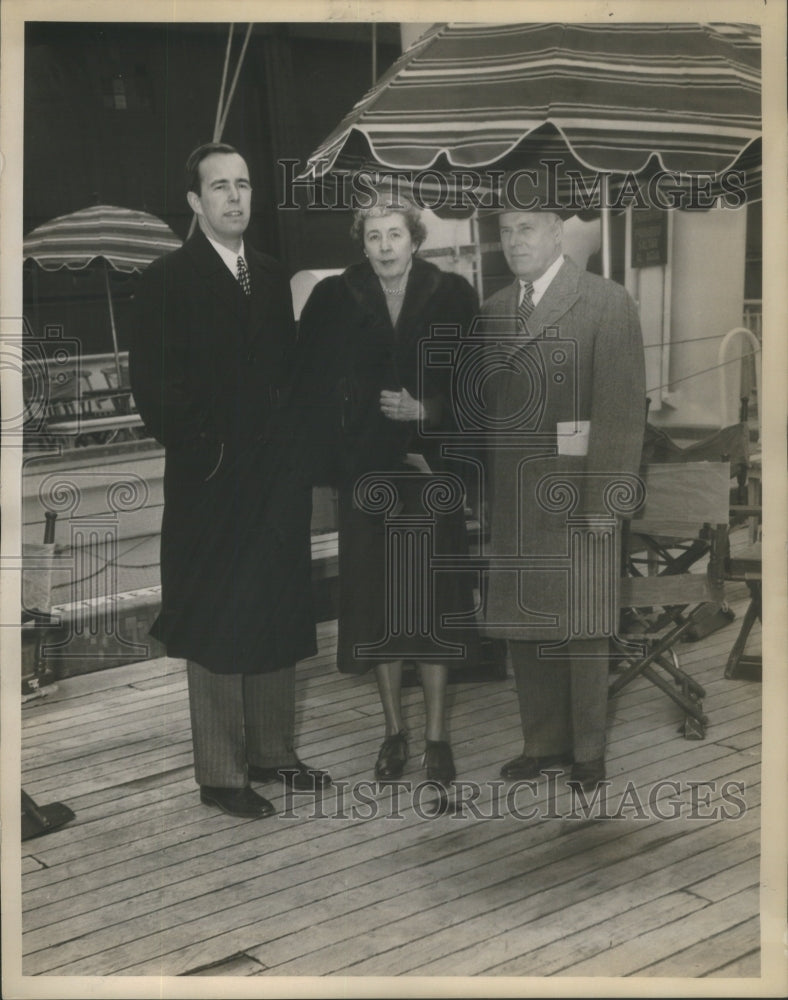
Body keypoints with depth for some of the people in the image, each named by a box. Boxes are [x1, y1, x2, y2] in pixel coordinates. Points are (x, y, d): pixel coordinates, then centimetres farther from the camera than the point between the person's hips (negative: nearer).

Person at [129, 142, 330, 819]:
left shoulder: (272, 278, 12)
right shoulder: (168, 281, -7)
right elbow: (153, 384, -11)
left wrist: (294, 448, 4)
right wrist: (196, 448, -15)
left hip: (277, 480, 6)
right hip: (212, 483, -6)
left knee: (278, 623, 13)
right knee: (216, 631, 2)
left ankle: (273, 752, 27)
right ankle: (221, 774, 12)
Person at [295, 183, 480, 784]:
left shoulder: (454, 298, -1)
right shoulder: (333, 300, 0)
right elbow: (317, 390, 1)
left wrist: (429, 413, -15)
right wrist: (346, 453, -7)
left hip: (432, 470, -1)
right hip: (366, 475, 1)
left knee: (434, 602, 2)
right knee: (376, 604, 6)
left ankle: (436, 735, 15)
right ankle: (395, 730, 21)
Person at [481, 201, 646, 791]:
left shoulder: (608, 305, -7)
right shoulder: (495, 309, 11)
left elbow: (622, 413, -11)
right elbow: (489, 406, 10)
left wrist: (602, 504, -15)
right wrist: (486, 490, 1)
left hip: (574, 494, -5)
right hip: (511, 499, 5)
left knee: (582, 627, 5)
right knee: (522, 625, 10)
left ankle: (588, 751, 20)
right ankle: (543, 742, 26)